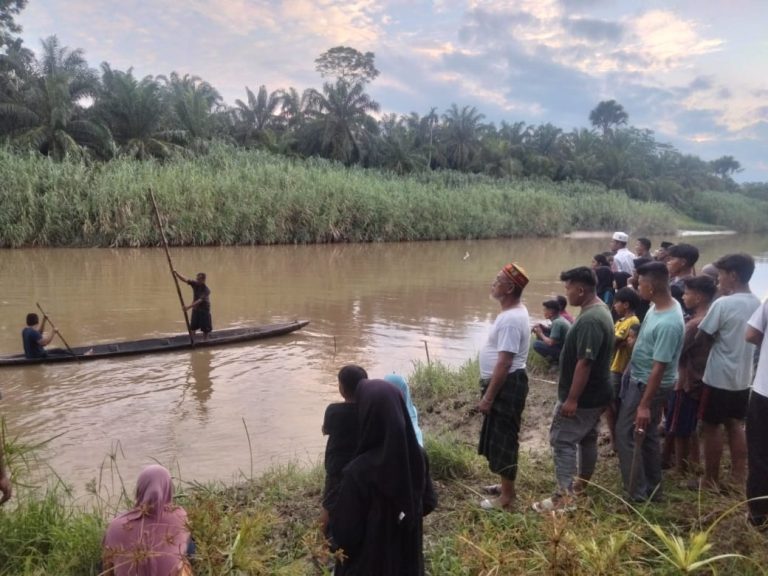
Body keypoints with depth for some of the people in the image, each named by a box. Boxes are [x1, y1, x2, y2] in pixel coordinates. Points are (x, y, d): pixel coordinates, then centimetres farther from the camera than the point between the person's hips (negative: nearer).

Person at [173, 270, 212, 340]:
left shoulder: (206, 290, -22)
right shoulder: (195, 284, -7)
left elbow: (200, 300, -31)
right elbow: (184, 280, -14)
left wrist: (189, 307, -41)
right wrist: (176, 273, -31)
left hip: (204, 311, -4)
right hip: (195, 310, 5)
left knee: (205, 329, 4)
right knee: (192, 328, 5)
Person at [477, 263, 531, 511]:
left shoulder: (511, 319, -24)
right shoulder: (514, 312, 9)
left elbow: (504, 363, -26)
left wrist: (488, 397, -22)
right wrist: (489, 391, 23)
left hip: (506, 386, -10)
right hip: (504, 384, 10)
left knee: (503, 440, 1)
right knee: (501, 439, 21)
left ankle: (506, 498, 15)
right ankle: (506, 486, 36)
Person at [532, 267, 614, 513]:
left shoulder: (590, 320, -26)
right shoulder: (599, 310, 8)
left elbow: (585, 362, -28)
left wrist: (572, 399, -25)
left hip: (582, 396, -10)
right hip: (595, 393, 10)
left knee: (562, 440, -3)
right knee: (587, 438, 20)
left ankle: (564, 496, 2)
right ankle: (582, 484, 34)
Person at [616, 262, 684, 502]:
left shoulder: (668, 324, -31)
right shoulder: (659, 305, -3)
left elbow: (659, 368, -29)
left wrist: (645, 405, -25)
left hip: (647, 385, -9)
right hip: (638, 379, 9)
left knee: (626, 435, 2)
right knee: (647, 435, 19)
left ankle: (636, 494, 14)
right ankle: (652, 489, 33)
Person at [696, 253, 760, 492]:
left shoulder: (722, 304, -20)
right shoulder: (758, 304, 3)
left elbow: (703, 335, -14)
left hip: (719, 377, -7)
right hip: (743, 377, 7)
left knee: (711, 427, 5)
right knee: (735, 425, 20)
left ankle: (711, 480, 14)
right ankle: (739, 475, 26)